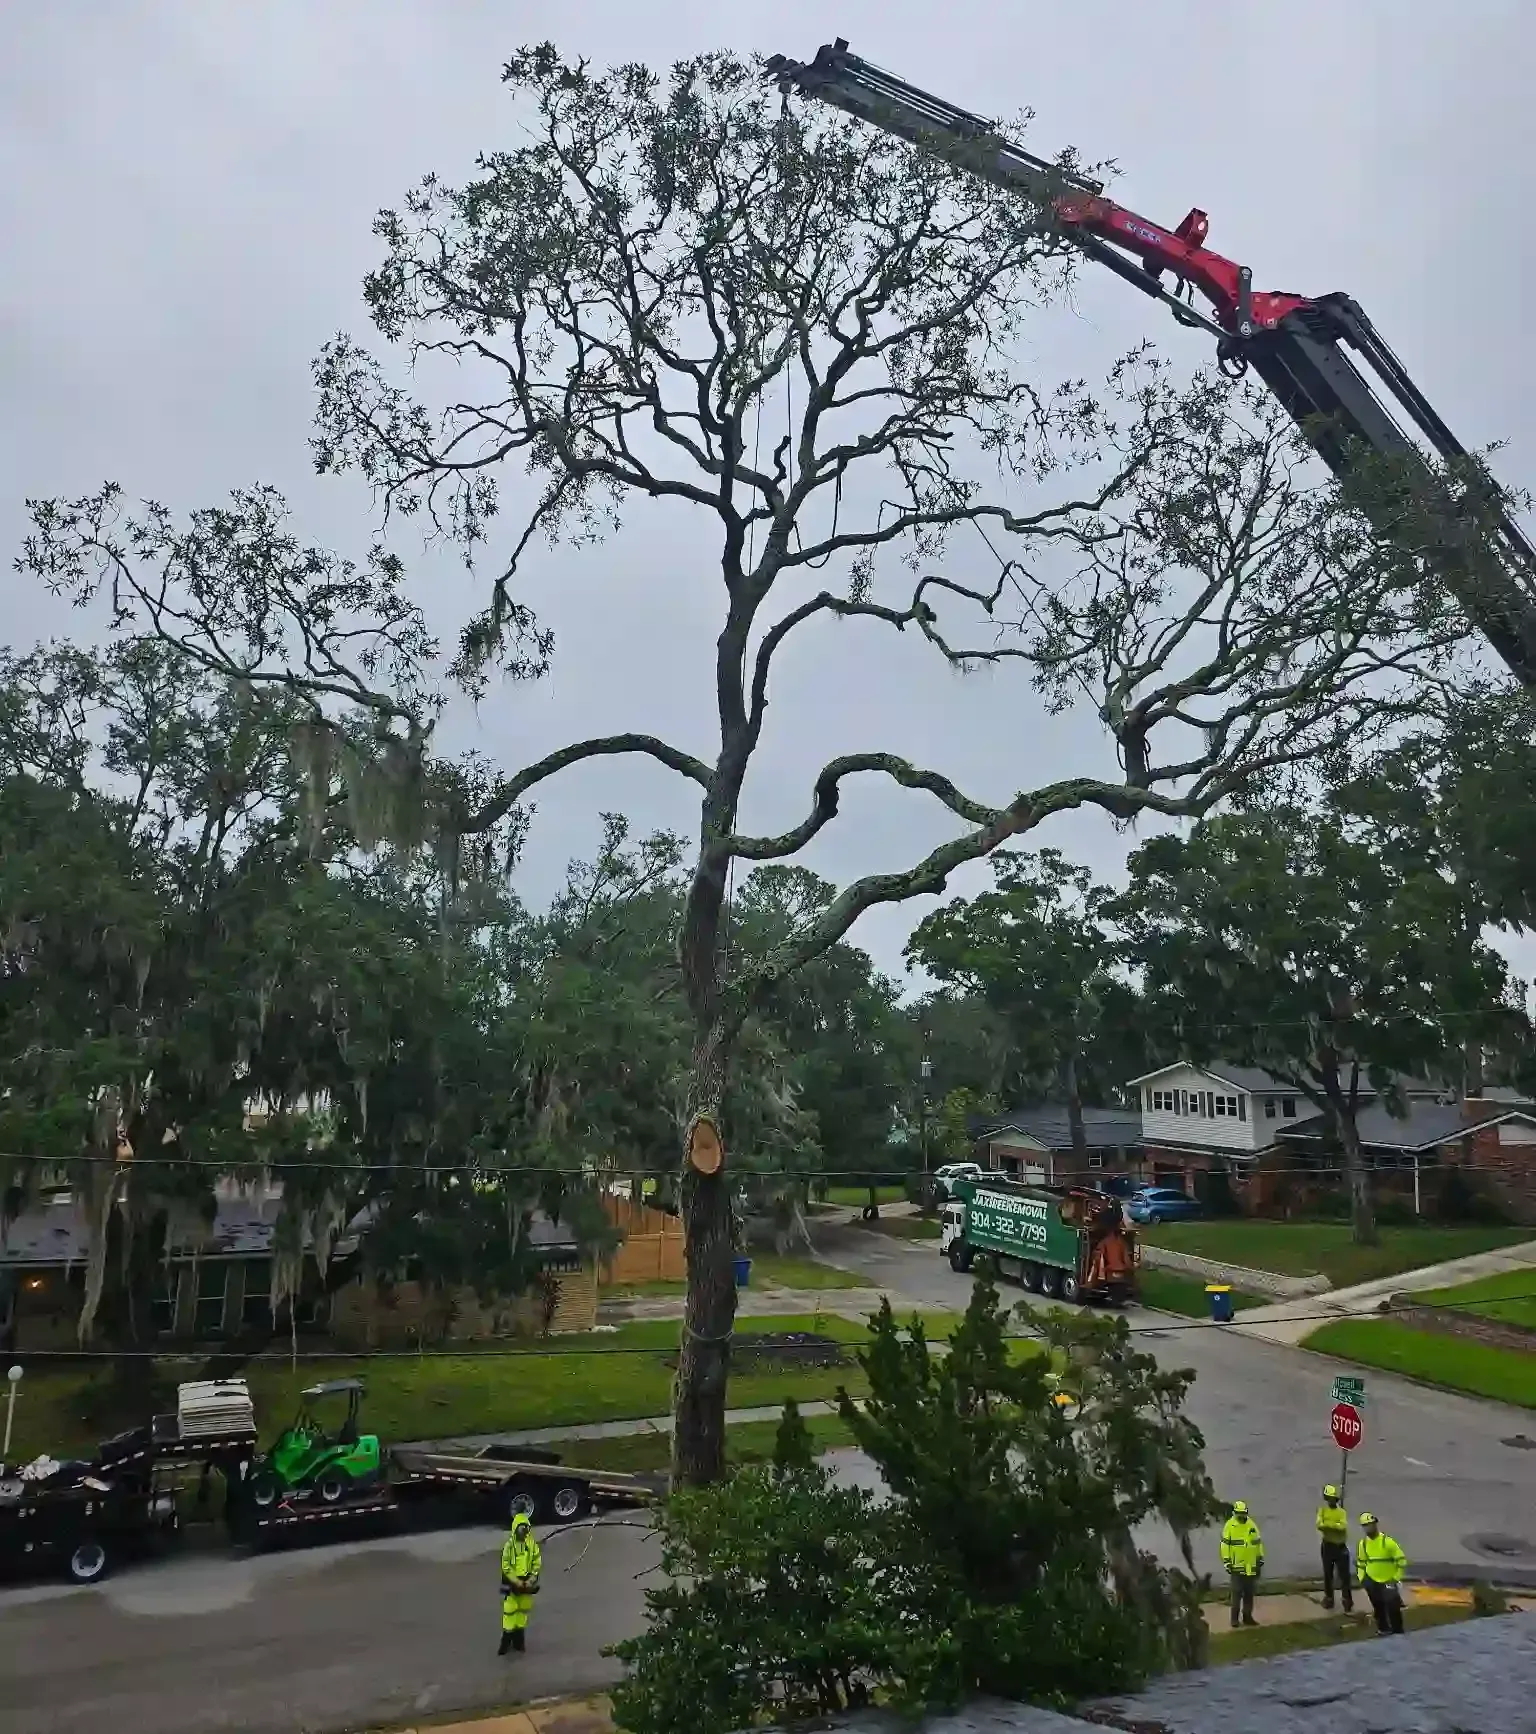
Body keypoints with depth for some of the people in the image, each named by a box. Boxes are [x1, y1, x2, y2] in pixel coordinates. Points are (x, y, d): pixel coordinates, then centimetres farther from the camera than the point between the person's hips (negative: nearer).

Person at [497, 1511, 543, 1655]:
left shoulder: (532, 1544, -4)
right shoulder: (509, 1545, -13)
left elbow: (537, 1562, 0)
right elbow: (506, 1567, -12)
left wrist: (532, 1579, -10)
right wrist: (517, 1582, -15)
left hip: (527, 1582, 3)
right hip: (512, 1582, -3)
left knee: (523, 1610, 11)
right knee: (509, 1610, -4)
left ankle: (519, 1640, 24)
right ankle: (506, 1641, 9)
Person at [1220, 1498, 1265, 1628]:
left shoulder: (1252, 1525, 6)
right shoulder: (1230, 1526, -8)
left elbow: (1258, 1542, 14)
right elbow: (1225, 1544, -7)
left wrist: (1260, 1559, 12)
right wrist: (1226, 1561, -10)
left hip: (1251, 1566, 5)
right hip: (1236, 1566, -5)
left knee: (1249, 1593, 11)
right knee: (1237, 1593, -4)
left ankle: (1247, 1617, 22)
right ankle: (1235, 1619, 3)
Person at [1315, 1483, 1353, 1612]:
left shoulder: (1342, 1512, -2)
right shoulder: (1322, 1510, 1)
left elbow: (1343, 1526, -20)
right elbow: (1319, 1525, -17)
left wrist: (1328, 1524, -24)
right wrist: (1335, 1525, -27)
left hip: (1341, 1547, -1)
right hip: (1327, 1546, 1)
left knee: (1344, 1574, -1)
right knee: (1328, 1574, 10)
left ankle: (1348, 1602, 6)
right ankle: (1328, 1598, 23)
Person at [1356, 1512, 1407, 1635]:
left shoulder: (1387, 1542, -20)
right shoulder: (1363, 1543, -2)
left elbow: (1401, 1560, -12)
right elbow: (1360, 1562, 12)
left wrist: (1396, 1578, -9)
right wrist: (1362, 1578, 7)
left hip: (1389, 1581, -4)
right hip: (1372, 1581, 5)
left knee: (1392, 1606, -6)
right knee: (1378, 1607, 12)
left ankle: (1398, 1631, 12)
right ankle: (1383, 1630, 28)